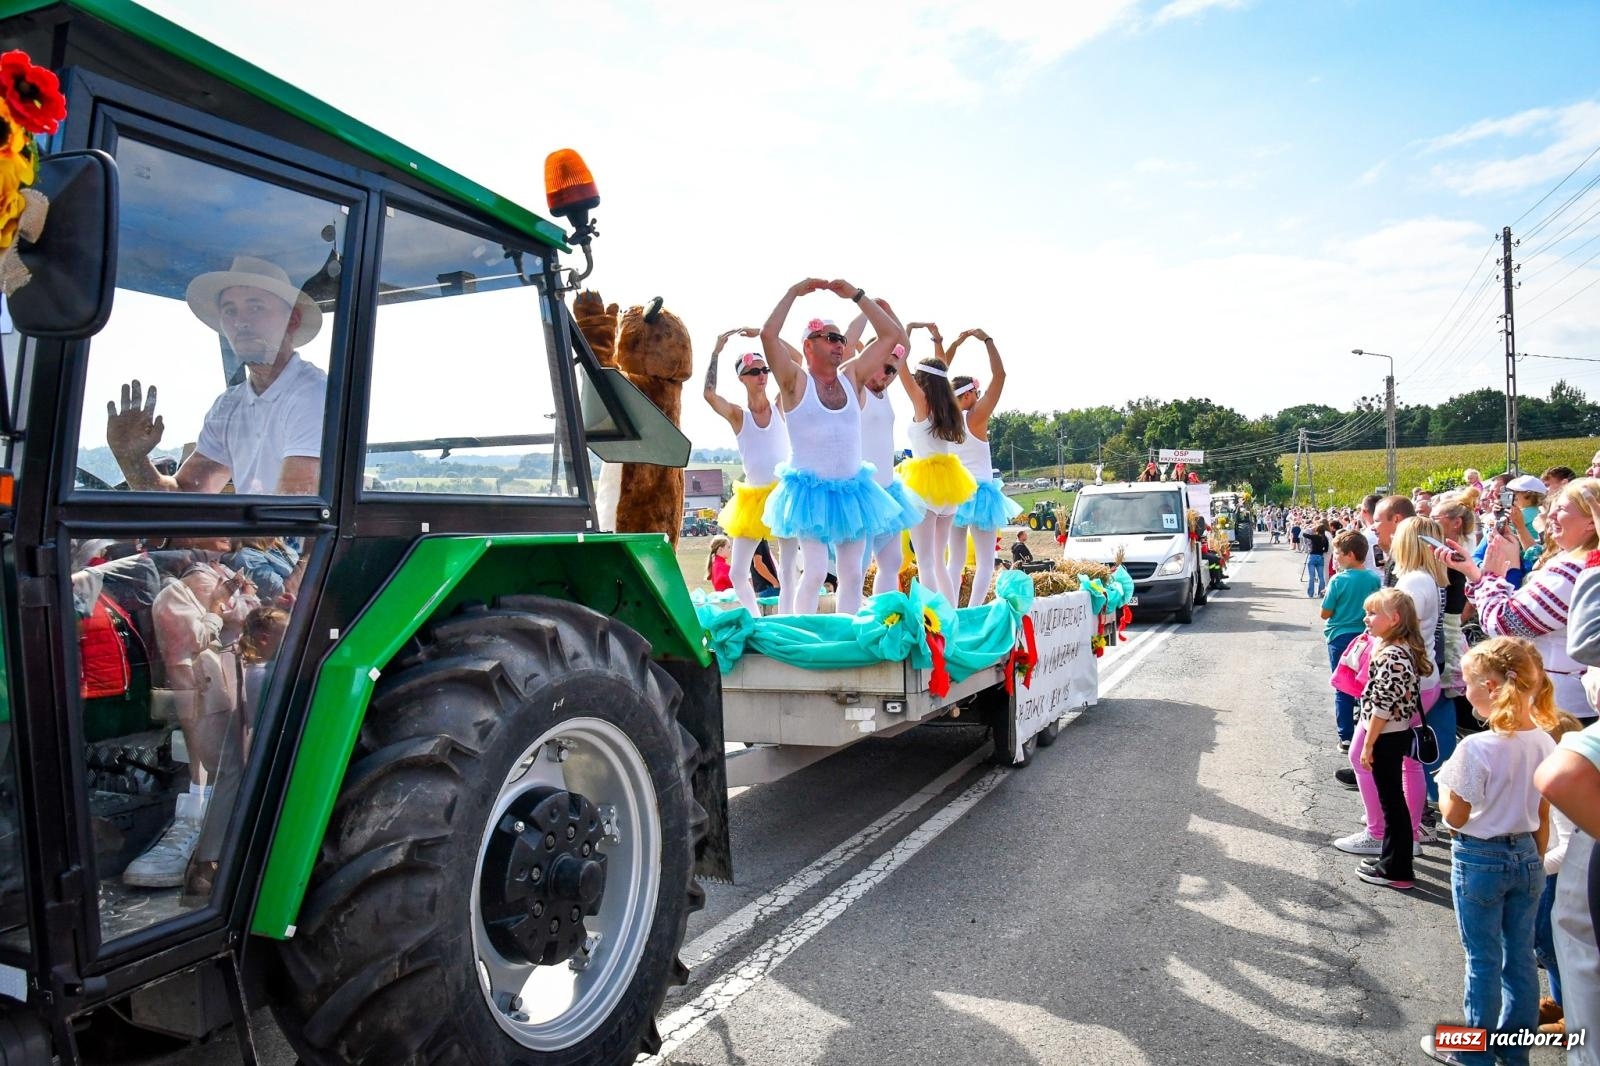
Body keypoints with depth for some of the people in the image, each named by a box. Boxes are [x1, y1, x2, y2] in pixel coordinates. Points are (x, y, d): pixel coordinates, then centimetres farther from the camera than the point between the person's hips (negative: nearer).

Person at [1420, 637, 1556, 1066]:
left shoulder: (1477, 748, -25)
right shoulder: (1545, 744, -4)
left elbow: (1455, 816, -16)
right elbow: (1544, 818, 6)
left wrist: (1443, 784, 0)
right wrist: (1535, 861, 17)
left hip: (1480, 859, -6)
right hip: (1527, 856, 6)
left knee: (1483, 960, 8)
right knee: (1521, 957, 17)